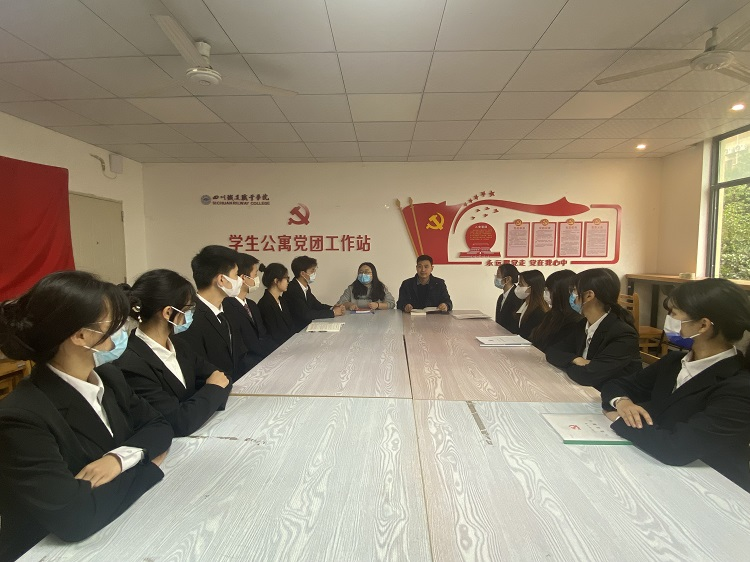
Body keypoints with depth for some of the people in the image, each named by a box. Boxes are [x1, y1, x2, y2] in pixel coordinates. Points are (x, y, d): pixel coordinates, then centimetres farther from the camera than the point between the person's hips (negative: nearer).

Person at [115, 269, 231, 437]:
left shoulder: (177, 346, 3)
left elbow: (218, 376, 5)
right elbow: (179, 423, -23)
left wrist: (210, 398, -14)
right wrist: (214, 389, -9)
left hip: (199, 436, 6)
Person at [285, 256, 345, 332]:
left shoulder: (306, 287, 5)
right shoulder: (292, 289, -20)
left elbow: (316, 305, 15)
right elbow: (306, 314, -24)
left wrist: (332, 308, -4)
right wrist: (333, 312, -17)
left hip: (306, 326, 8)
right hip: (296, 331, -8)